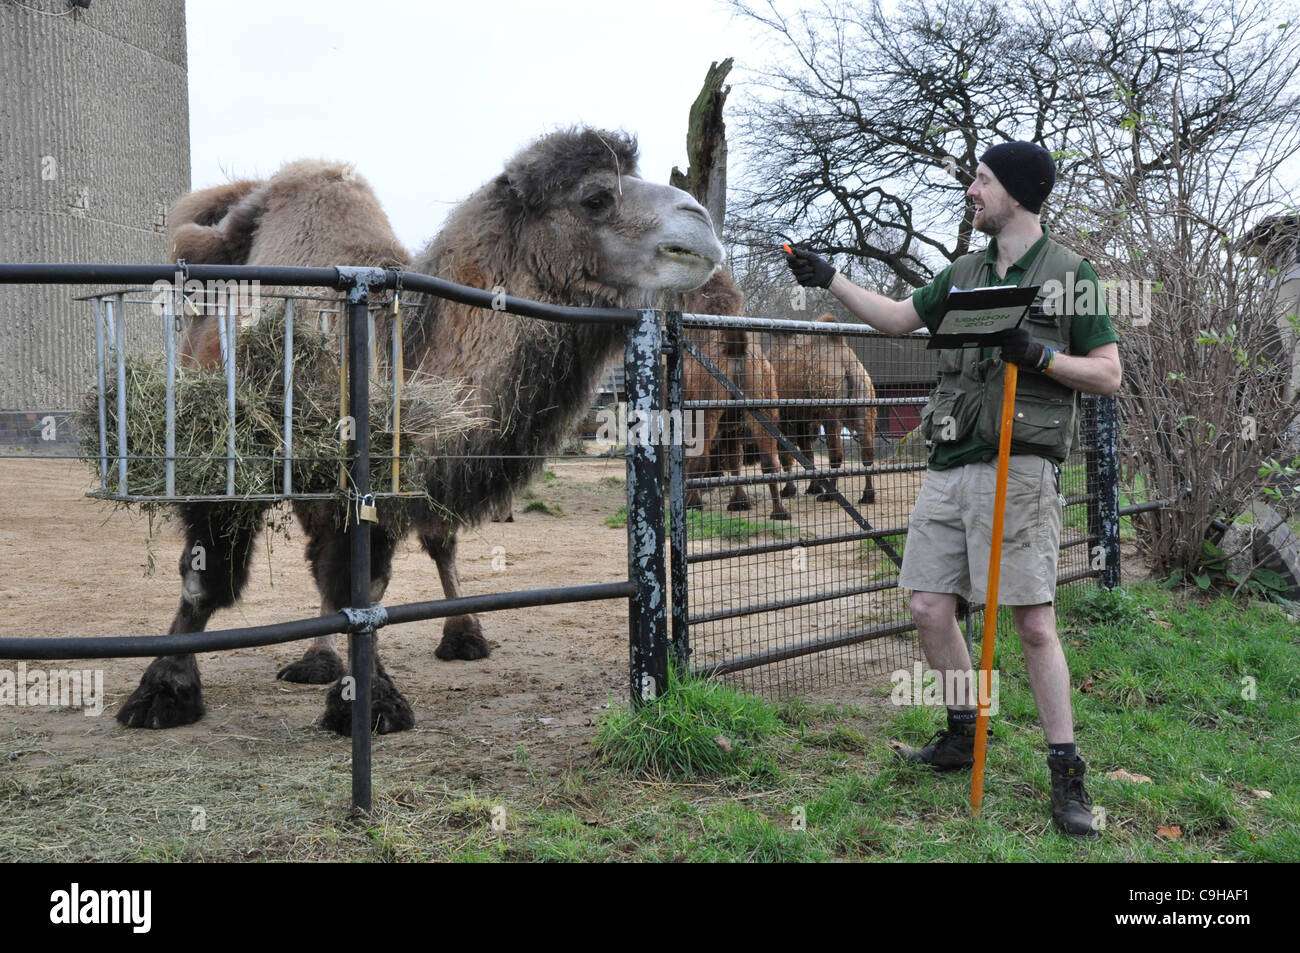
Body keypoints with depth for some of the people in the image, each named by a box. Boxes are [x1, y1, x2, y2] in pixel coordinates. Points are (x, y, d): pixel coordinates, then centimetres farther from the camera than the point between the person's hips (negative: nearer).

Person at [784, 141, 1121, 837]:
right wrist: (829, 279, 18)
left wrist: (1038, 355, -16)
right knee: (930, 609, 5)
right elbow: (898, 317, 25)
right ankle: (962, 738, 24)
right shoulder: (964, 273, 16)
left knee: (1035, 624, -7)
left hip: (1018, 471, -6)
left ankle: (1068, 778, 1)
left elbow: (1108, 375, -1)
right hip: (948, 468, 6)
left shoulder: (1071, 274, 0)